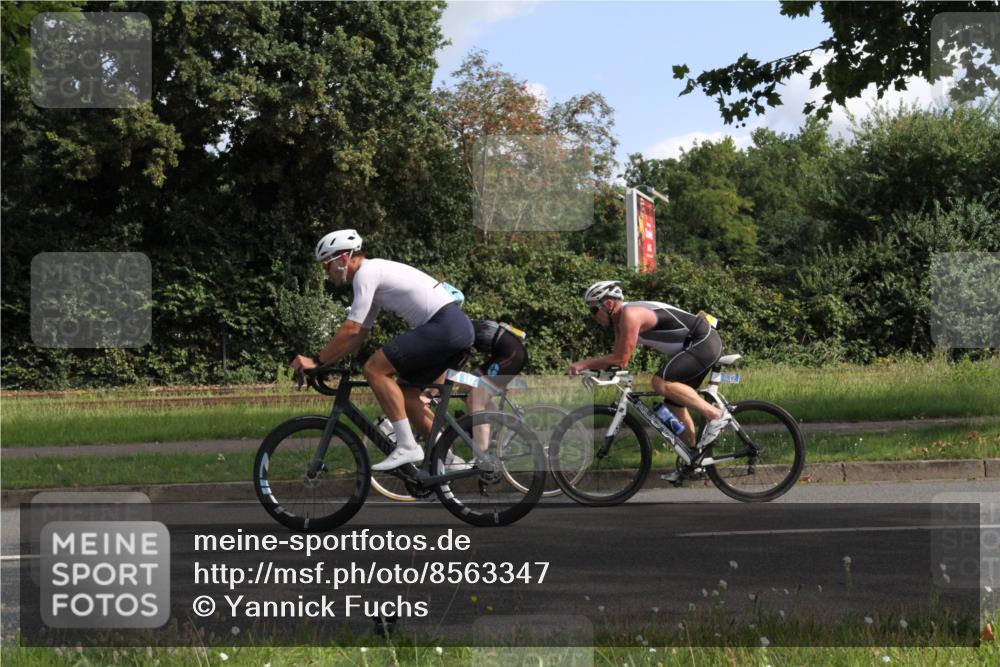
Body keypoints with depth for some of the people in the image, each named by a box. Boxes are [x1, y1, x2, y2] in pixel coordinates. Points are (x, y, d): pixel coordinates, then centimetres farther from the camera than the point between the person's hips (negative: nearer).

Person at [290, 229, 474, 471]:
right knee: (405, 392, 16)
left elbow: (351, 330, -12)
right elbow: (358, 335, 26)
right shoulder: (376, 273, 24)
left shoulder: (366, 273, -7)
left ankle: (407, 446, -12)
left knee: (374, 368, -11)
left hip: (444, 326, -10)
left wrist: (316, 361, -4)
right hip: (460, 327, 10)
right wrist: (322, 362, 20)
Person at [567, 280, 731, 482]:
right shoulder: (620, 319, 12)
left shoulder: (630, 314, -19)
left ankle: (716, 415, -19)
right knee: (675, 404, 14)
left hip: (703, 343, -11)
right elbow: (616, 358, 12)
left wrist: (584, 364, -13)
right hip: (703, 345, 11)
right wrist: (584, 366, 0)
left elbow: (620, 360, -20)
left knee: (661, 383, -25)